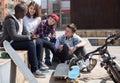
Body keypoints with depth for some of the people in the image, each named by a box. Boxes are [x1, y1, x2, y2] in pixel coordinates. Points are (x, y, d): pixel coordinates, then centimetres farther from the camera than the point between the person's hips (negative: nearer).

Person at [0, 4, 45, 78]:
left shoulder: (20, 19, 10)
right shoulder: (10, 20, -19)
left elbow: (25, 32, 9)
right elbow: (14, 36, -28)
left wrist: (31, 37, -12)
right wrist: (29, 37, -28)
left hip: (18, 40, 10)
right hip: (10, 43, -9)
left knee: (39, 42, 1)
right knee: (30, 44, -30)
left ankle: (38, 65, 4)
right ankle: (34, 70, -25)